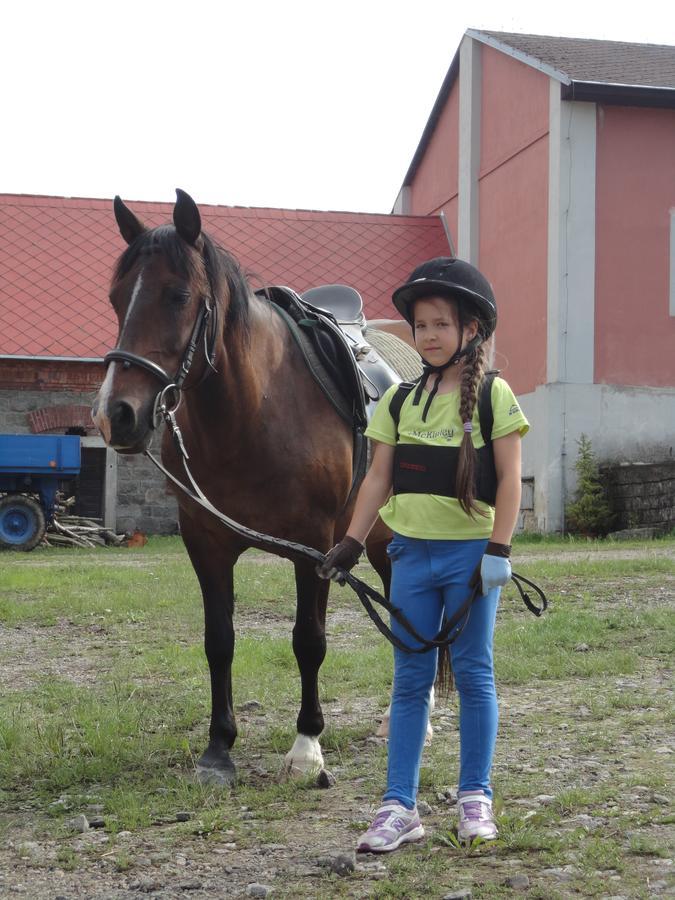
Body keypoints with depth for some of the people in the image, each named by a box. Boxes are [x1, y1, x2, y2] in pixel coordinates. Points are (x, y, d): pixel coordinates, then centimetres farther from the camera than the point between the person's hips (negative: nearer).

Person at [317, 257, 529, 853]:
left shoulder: (493, 395, -3)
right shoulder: (401, 399, 8)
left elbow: (509, 478, -6)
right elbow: (379, 478, 8)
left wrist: (499, 548, -13)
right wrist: (352, 543, 1)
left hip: (470, 552, -3)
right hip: (411, 551, 4)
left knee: (473, 674, 5)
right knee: (410, 680, 6)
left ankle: (475, 797, 17)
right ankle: (400, 806, 9)